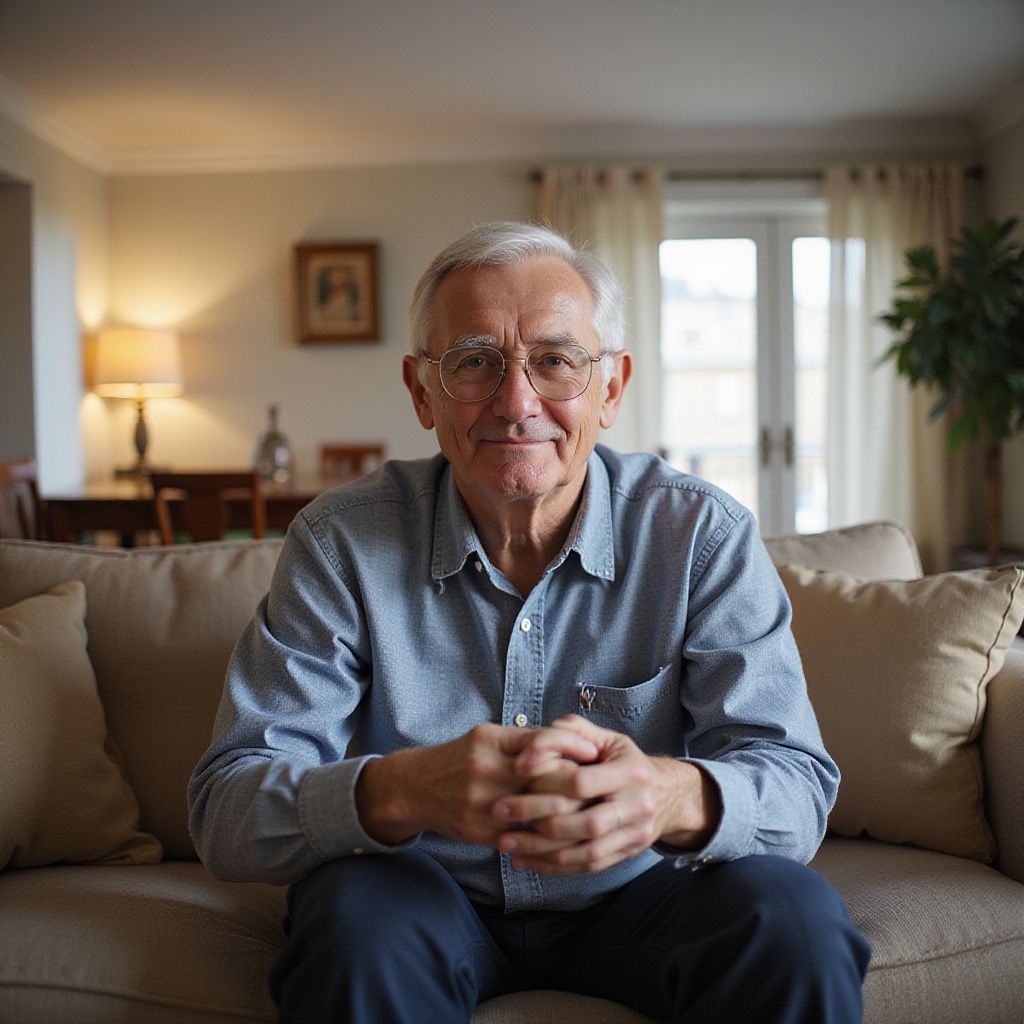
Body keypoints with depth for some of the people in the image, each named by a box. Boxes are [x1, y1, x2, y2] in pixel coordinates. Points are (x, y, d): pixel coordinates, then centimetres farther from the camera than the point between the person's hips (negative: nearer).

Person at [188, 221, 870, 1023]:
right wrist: (402, 789, -39)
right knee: (362, 920, -32)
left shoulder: (701, 535, -10)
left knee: (793, 913, -25)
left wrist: (672, 794, -40)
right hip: (427, 899, -1)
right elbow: (227, 808, -17)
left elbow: (797, 783, -15)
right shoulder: (342, 544, -11)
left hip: (635, 898, 2)